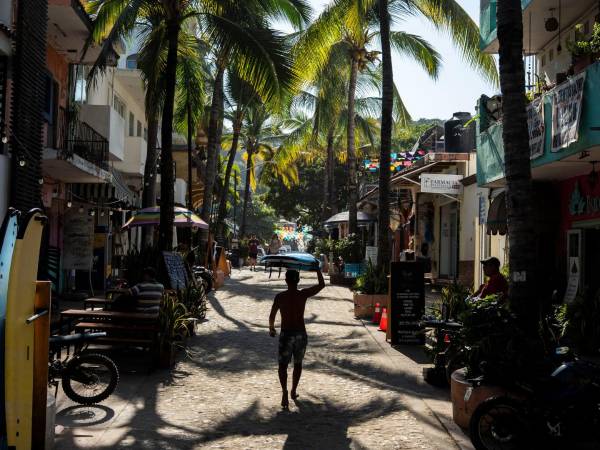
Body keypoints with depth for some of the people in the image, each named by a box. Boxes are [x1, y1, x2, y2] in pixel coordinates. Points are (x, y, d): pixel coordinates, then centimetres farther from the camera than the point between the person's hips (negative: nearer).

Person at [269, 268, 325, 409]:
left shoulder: (280, 297, -7)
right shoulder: (303, 294, -6)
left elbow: (272, 316, 1)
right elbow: (322, 284, 5)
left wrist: (271, 328, 20)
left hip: (286, 334, -2)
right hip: (301, 334, 2)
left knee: (283, 365, 4)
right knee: (298, 364, 20)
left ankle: (285, 392, -16)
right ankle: (294, 391, 30)